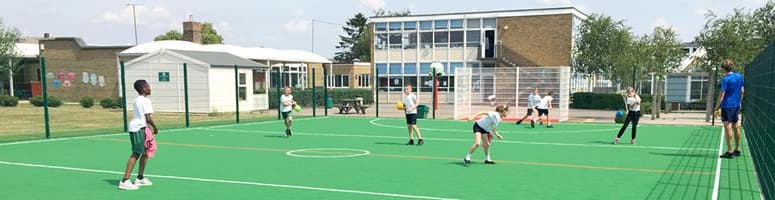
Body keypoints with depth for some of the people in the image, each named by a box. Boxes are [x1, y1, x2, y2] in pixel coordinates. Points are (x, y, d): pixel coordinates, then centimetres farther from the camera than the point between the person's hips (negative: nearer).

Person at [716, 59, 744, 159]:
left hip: (727, 106, -7)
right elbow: (742, 91, 13)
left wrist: (717, 107, -11)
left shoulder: (725, 79, -14)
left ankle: (730, 151, -7)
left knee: (728, 126, -6)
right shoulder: (739, 76, 6)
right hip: (736, 106, 7)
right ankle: (737, 149, 23)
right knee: (735, 126, 15)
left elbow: (722, 94, -15)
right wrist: (739, 102, 23)